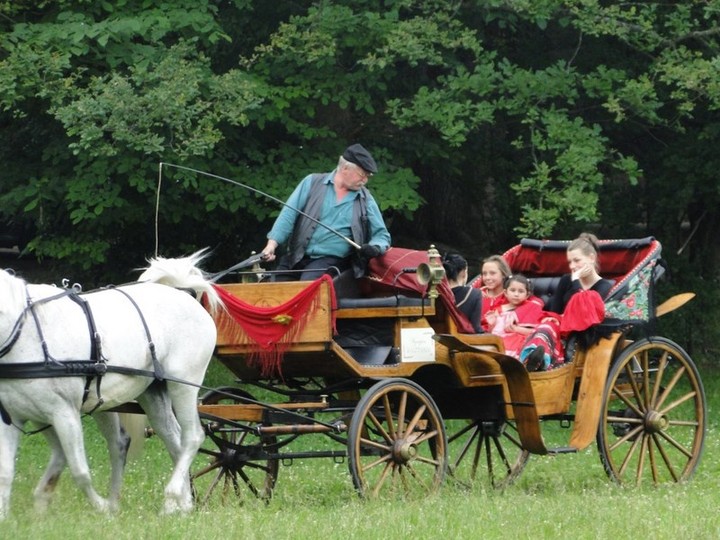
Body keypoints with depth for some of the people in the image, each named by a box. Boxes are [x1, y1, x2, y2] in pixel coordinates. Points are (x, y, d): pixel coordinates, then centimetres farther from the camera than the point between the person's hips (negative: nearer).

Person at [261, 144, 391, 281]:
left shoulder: (366, 200, 10)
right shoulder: (312, 183, 7)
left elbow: (382, 235, 13)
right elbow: (289, 213, 0)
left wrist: (375, 247, -12)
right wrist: (272, 243, -13)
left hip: (331, 260, -1)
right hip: (297, 257, 1)